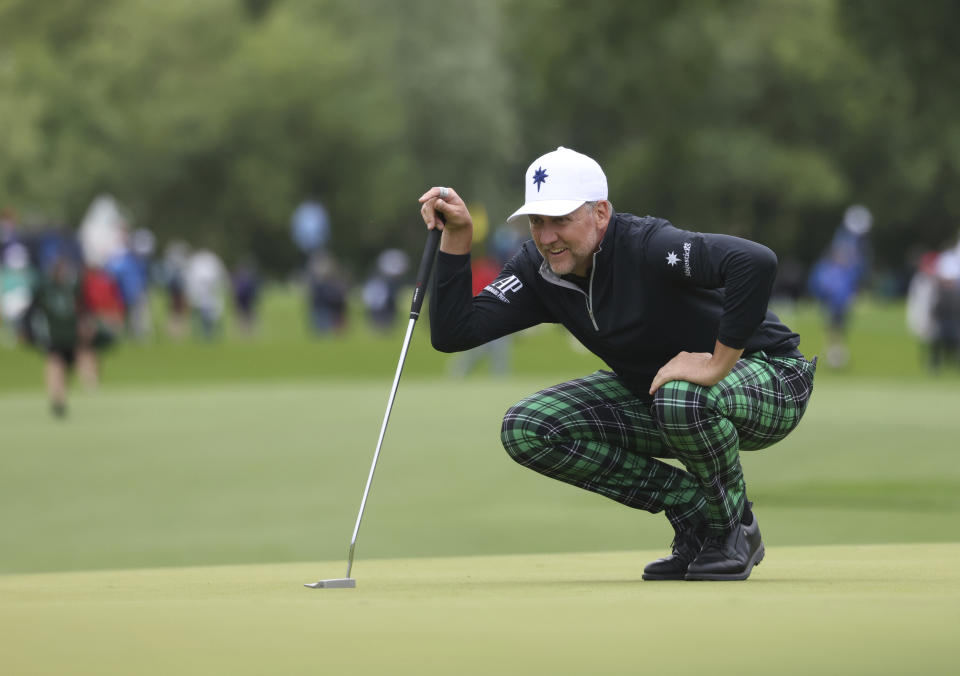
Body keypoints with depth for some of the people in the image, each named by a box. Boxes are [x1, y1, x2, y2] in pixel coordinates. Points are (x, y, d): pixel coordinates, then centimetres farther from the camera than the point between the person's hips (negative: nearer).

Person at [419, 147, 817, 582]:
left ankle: (735, 530, -10)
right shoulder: (539, 269, -8)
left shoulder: (648, 248, -30)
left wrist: (716, 366, -40)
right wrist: (456, 236, -20)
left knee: (680, 398, -41)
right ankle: (694, 513, 0)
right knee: (526, 431, -9)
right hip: (651, 392, 7)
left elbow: (756, 262, -46)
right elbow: (451, 334, -13)